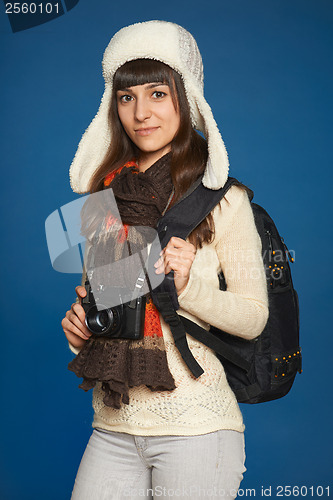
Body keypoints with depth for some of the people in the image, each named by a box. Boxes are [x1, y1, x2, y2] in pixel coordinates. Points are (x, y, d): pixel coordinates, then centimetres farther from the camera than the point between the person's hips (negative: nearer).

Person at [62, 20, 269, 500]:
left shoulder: (222, 199, -6)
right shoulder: (104, 196, 8)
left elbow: (254, 317, -6)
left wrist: (188, 284, -22)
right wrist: (79, 321, 0)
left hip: (194, 429, -4)